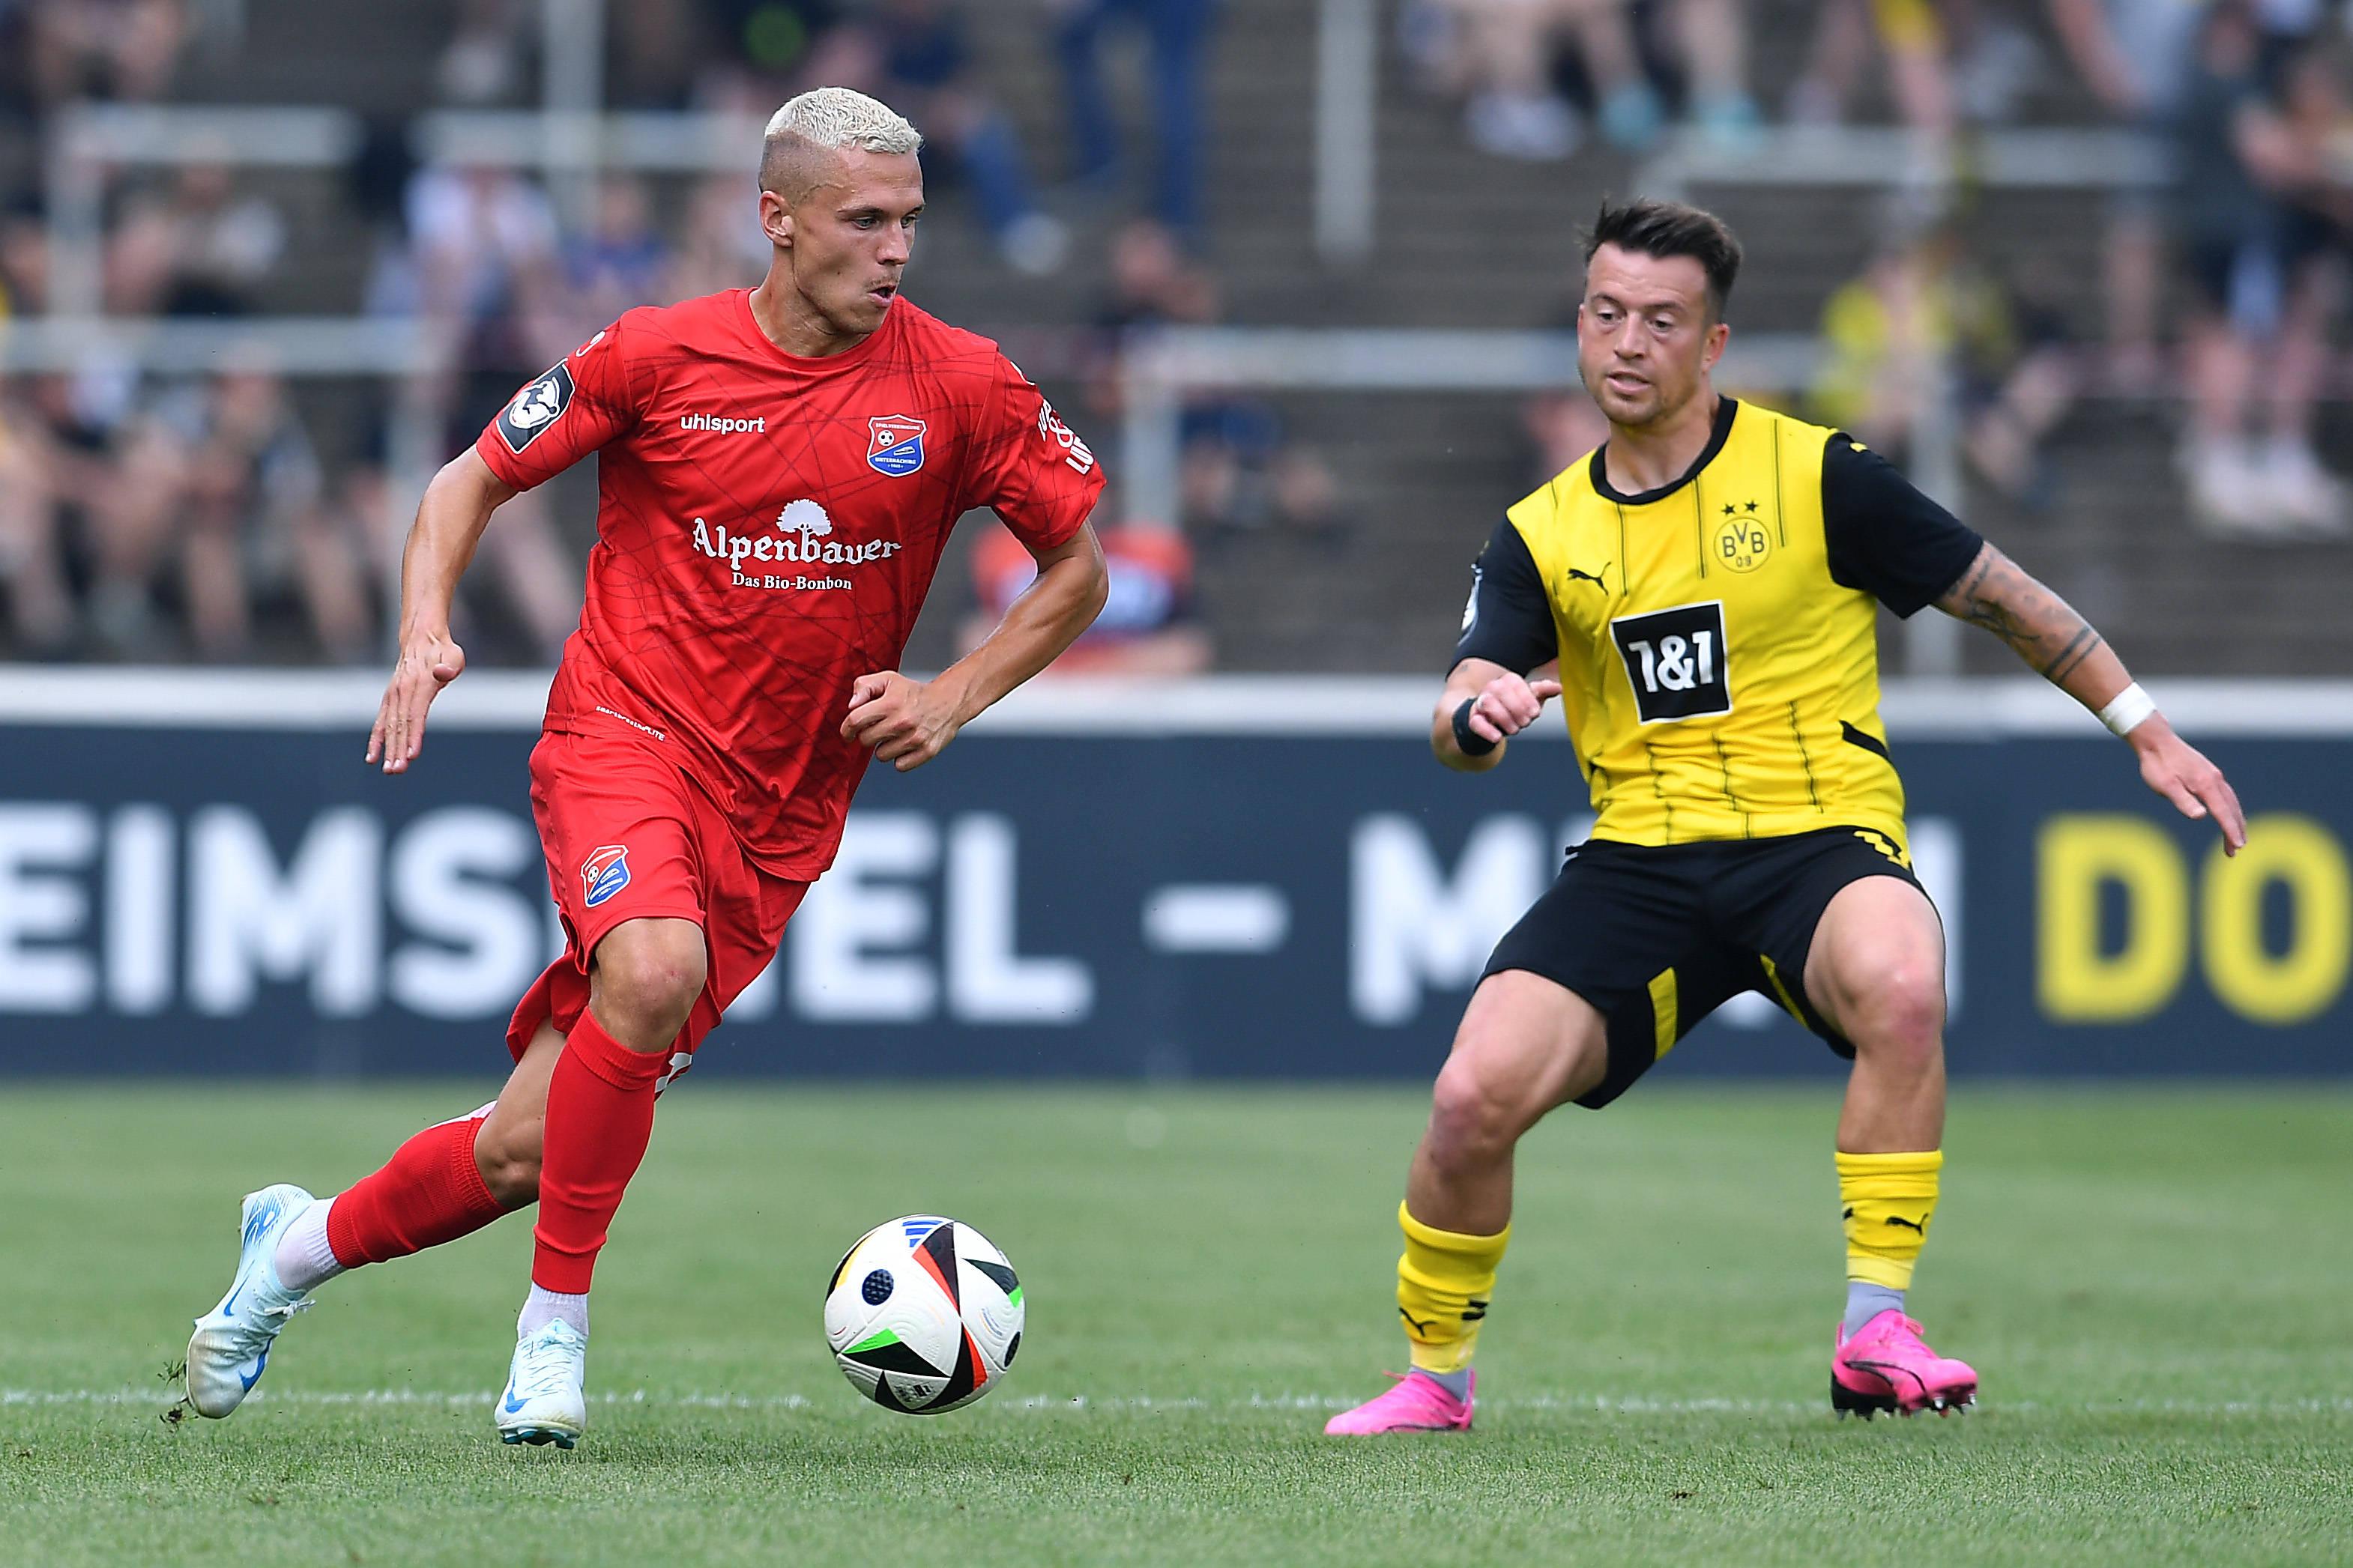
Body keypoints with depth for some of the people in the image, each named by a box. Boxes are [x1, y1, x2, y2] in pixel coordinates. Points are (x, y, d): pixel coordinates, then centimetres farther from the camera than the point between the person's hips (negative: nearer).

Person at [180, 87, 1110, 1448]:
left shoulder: (959, 388, -2)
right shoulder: (662, 356, -4)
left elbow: (1078, 570, 11)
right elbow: (474, 480, 8)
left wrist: (953, 698, -3)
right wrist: (425, 633, -9)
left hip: (780, 811, 2)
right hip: (626, 729, -2)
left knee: (526, 1150, -2)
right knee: (655, 968, -36)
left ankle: (306, 1242, 28)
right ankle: (555, 1325, -18)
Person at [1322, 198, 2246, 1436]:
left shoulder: (1815, 476, -1)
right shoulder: (1543, 535, 8)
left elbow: (2002, 597, 7)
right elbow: (1460, 721, -2)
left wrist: (2148, 732, 7)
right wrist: (1476, 714, -27)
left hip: (1819, 841, -3)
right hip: (1639, 858, 3)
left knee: (1902, 985, -38)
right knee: (1474, 1095, -19)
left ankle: (1876, 1333, -25)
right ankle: (1433, 1379, 6)